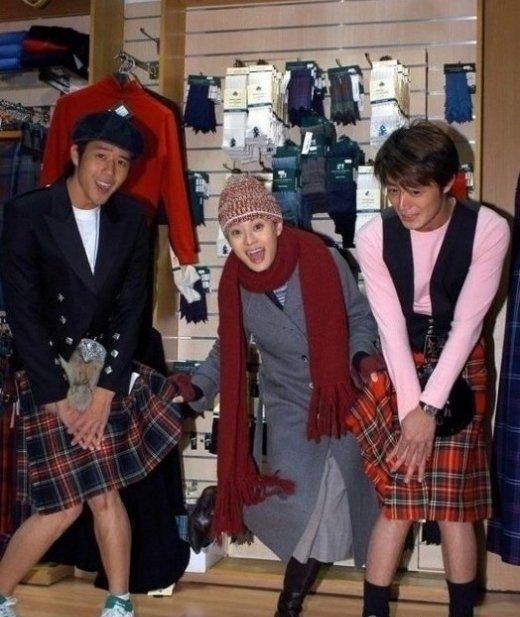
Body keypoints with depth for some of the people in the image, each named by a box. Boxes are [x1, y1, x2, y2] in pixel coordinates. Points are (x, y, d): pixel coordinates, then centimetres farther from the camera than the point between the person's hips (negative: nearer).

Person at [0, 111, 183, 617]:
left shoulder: (131, 218, 2)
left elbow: (131, 308, 0)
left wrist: (105, 391, -8)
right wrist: (60, 401, -13)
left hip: (106, 369, 3)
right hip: (46, 373, -3)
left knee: (105, 492, 1)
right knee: (65, 503, -3)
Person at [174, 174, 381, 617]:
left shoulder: (322, 260, -16)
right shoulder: (234, 288, -10)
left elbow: (360, 317, -1)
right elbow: (228, 350, 5)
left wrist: (362, 356, -18)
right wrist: (197, 389, -10)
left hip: (342, 402, 0)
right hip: (289, 410, 1)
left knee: (338, 507, 0)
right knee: (302, 508, -12)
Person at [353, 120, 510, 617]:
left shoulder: (488, 230, -15)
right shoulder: (374, 237, -12)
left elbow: (467, 322, -16)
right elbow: (391, 327, -13)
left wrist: (429, 409, -18)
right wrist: (409, 412, -17)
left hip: (459, 367, 0)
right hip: (398, 366, 1)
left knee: (453, 504, -1)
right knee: (397, 498, -2)